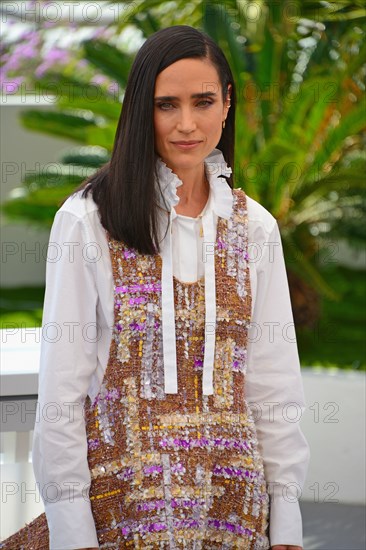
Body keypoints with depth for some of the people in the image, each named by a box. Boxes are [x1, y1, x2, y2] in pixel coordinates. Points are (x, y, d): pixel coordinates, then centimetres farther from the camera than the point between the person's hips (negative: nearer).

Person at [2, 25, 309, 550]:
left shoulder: (254, 227, 5)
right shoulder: (87, 220, -6)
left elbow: (275, 385, 6)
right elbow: (61, 387, -6)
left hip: (233, 505, 3)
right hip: (123, 503, -3)